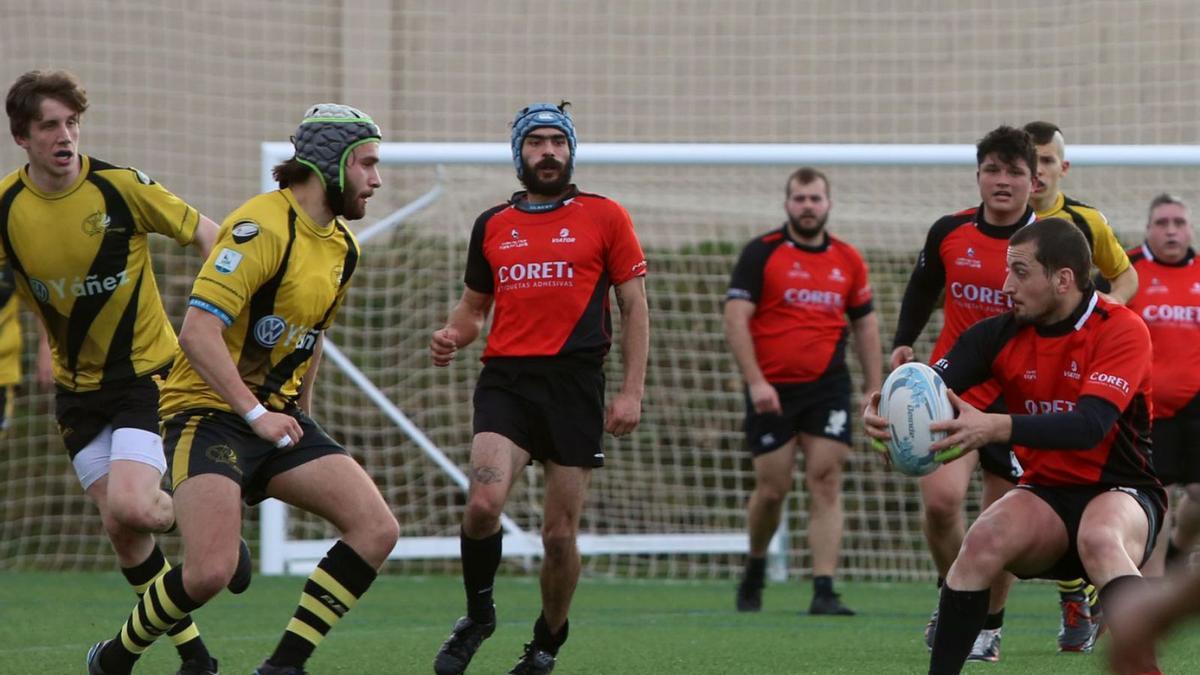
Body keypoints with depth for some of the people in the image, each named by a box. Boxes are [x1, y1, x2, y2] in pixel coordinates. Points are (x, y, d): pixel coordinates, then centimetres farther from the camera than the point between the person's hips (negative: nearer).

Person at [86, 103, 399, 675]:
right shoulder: (262, 227, -17)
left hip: (278, 416, 8)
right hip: (209, 411, -8)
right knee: (209, 572, -24)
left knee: (376, 530, -10)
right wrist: (255, 415, -25)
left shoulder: (342, 246, 11)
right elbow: (197, 332, -24)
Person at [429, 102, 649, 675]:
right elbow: (474, 306, 24)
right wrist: (452, 337, 0)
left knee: (559, 533, 1)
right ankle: (478, 617, 2)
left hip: (575, 385, -1)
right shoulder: (492, 225, 14)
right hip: (505, 380, 1)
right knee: (483, 503, -22)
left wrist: (632, 391, -2)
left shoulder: (605, 217, 6)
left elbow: (634, 307, 6)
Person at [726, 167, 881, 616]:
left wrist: (873, 388, 9)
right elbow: (735, 318, -7)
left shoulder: (848, 260, 9)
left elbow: (865, 325, 16)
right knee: (771, 489, 1)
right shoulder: (761, 253, -2)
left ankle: (824, 592, -11)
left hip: (828, 388, 2)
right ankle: (754, 570, 28)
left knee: (826, 484, -8)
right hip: (772, 391, -2)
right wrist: (755, 381, -16)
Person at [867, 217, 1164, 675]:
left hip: (1121, 492, -4)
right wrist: (883, 409, -34)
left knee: (1101, 540, -38)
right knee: (984, 540, -27)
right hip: (1045, 494, 4)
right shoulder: (1000, 335, 0)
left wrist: (996, 427, -43)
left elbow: (1090, 425, -28)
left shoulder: (1122, 330, -14)